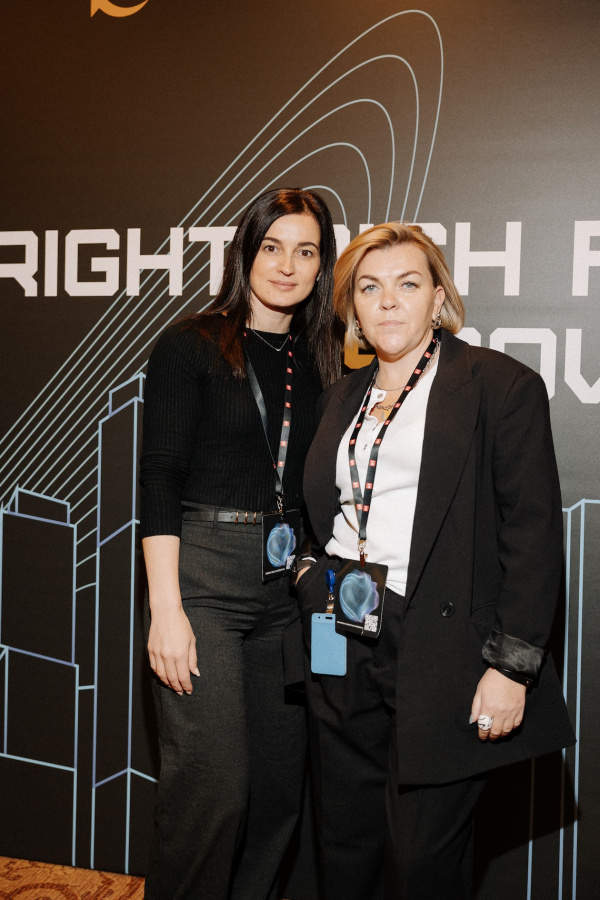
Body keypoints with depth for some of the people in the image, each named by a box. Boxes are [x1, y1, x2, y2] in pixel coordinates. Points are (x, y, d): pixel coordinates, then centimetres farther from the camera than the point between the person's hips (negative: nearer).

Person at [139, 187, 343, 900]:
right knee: (212, 783, -6)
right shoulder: (192, 345, -4)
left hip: (290, 581, 5)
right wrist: (166, 609, -15)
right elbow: (158, 480, -9)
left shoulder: (323, 359, 11)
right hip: (203, 574, -5)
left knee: (280, 779, 10)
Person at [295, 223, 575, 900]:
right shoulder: (341, 398, 16)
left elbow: (534, 533, -9)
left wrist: (513, 665, -14)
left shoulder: (501, 386, -4)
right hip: (343, 650, 6)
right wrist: (309, 570, 8)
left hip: (440, 655, -5)